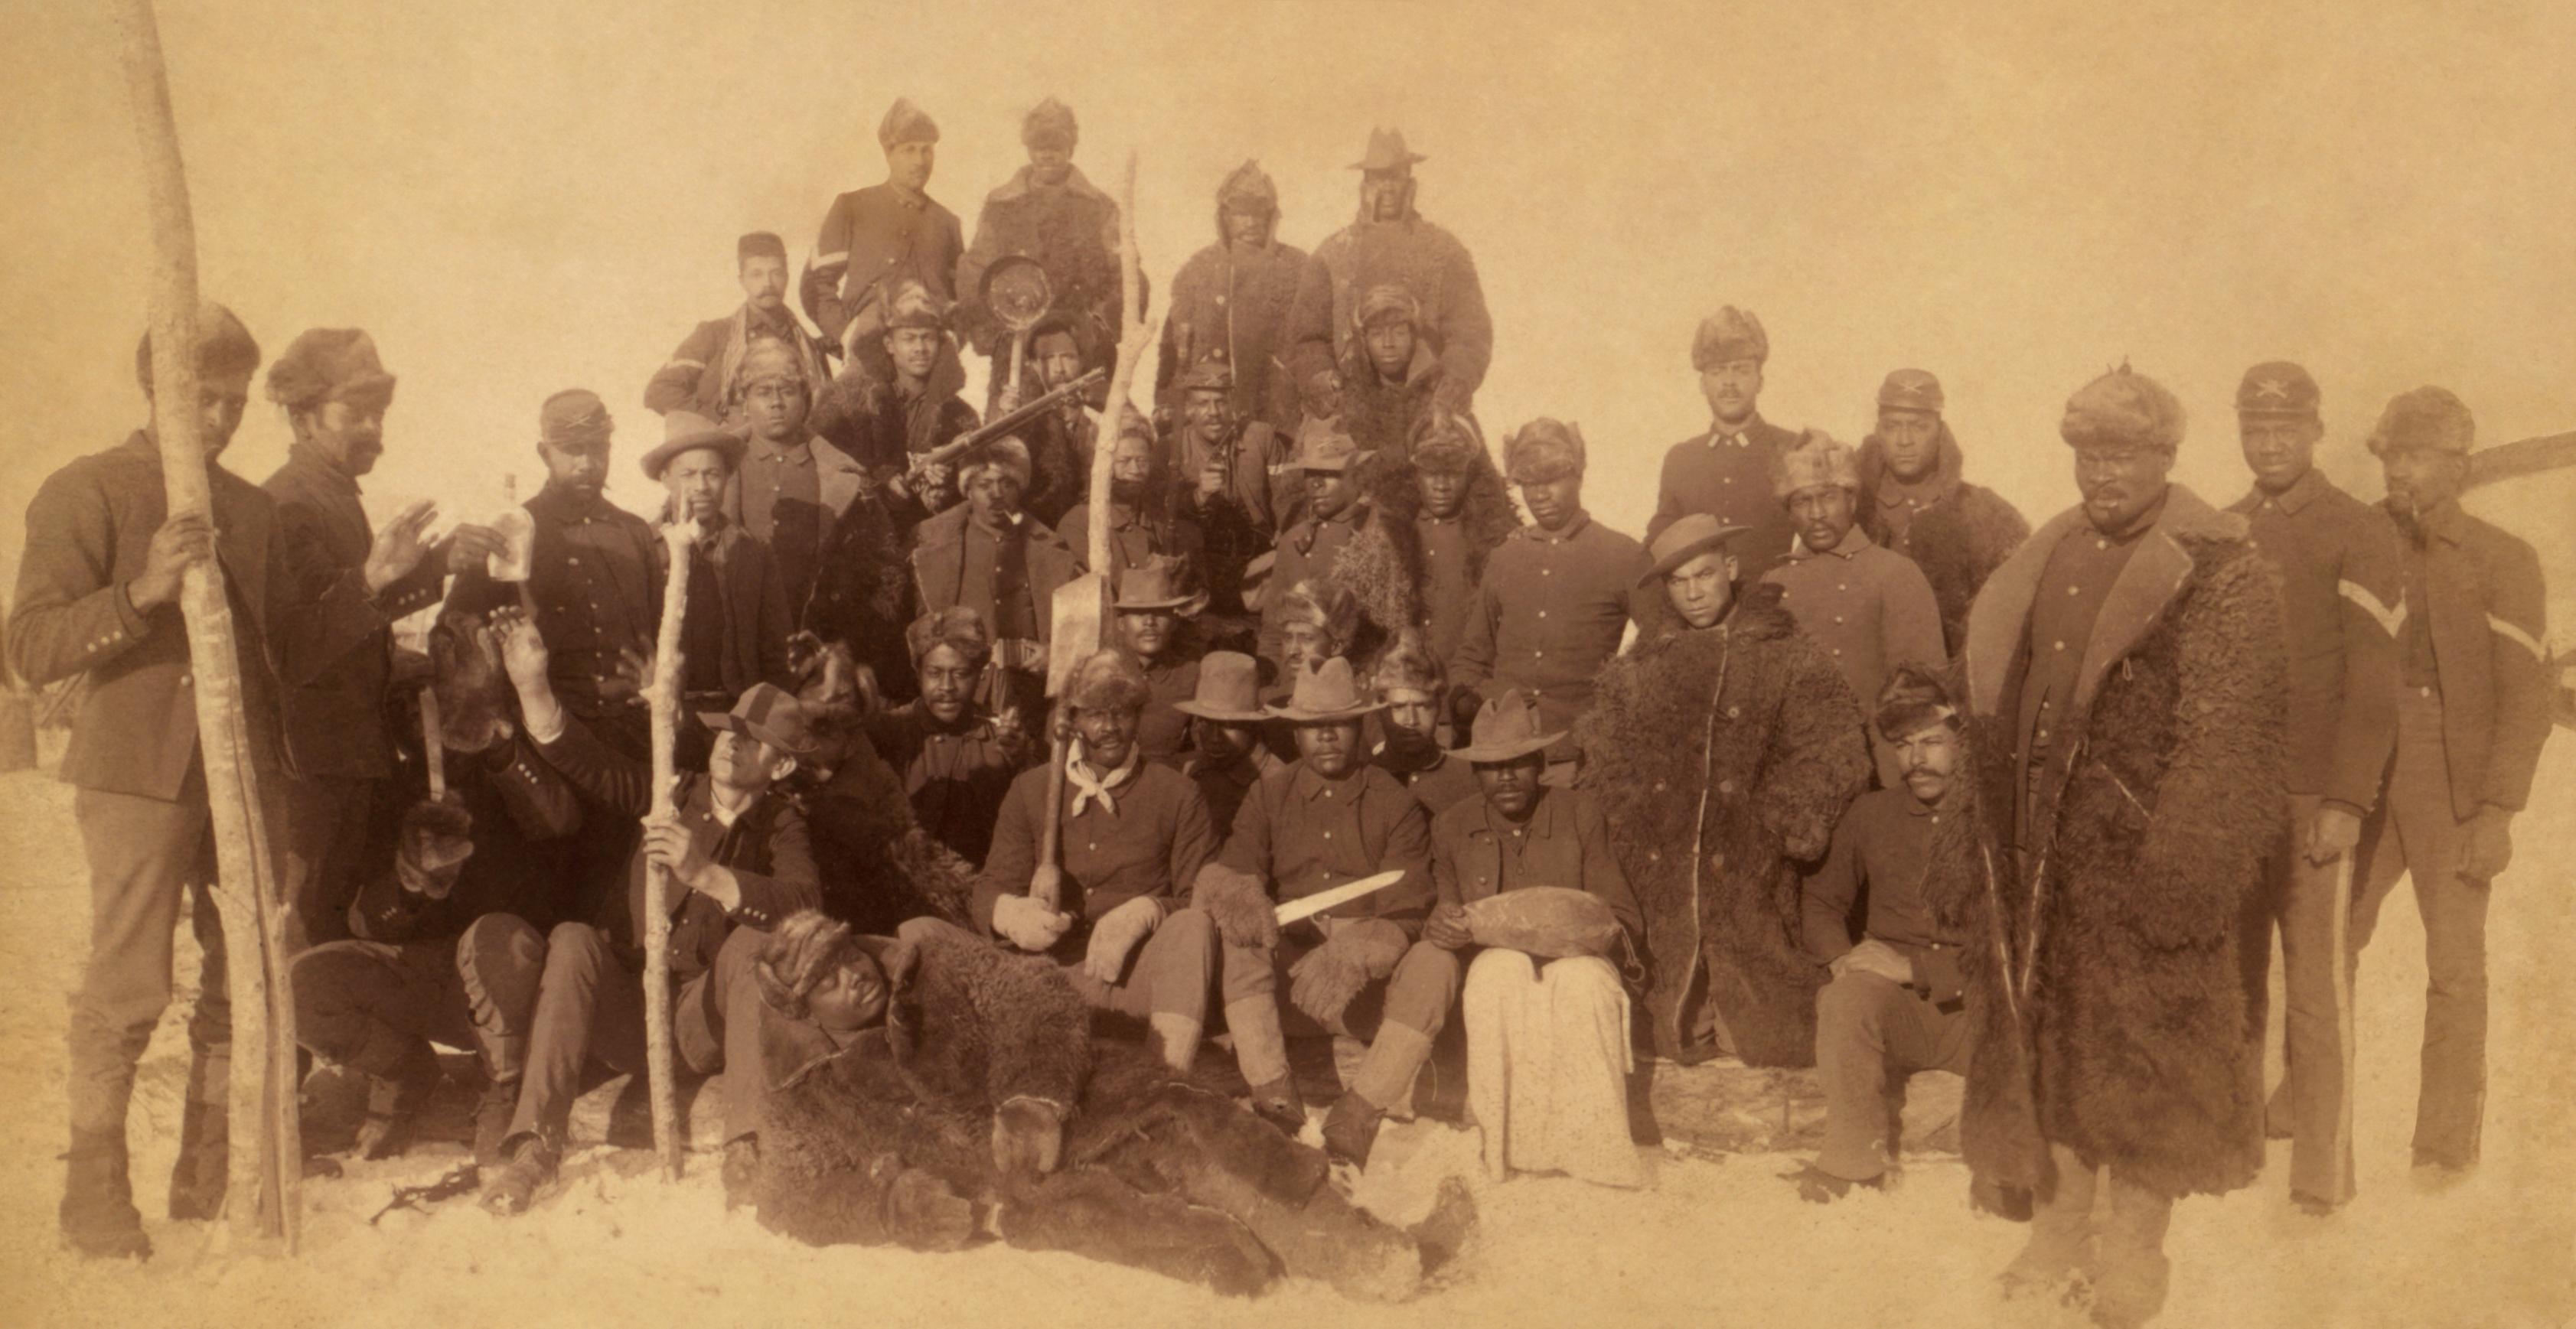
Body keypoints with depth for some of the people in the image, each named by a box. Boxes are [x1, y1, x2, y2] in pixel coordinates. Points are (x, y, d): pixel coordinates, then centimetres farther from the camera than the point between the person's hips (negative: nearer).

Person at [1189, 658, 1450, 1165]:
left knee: (1435, 964, -30)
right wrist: (1236, 895, -28)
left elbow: (1406, 915, -7)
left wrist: (1354, 956, -29)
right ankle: (1275, 1098, -32)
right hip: (1287, 970, 2)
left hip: (1371, 981, -1)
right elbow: (1224, 876, -1)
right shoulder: (1269, 796, 10)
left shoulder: (1395, 804, 3)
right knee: (1239, 939, -27)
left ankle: (1357, 1117, -29)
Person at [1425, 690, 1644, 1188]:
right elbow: (1440, 922, 11)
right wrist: (1442, 929, -15)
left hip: (1576, 964, 0)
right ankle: (1508, 1141, -34)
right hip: (1491, 971, 0)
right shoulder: (1451, 829, 11)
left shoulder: (1582, 815, 8)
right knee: (1504, 969, -37)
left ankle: (1591, 1145, -31)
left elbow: (1625, 920, 5)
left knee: (1583, 979, -38)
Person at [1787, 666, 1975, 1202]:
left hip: (1975, 1011, -2)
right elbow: (1821, 899, 23)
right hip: (1891, 1009, 3)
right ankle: (1857, 1161, -18)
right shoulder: (1871, 814, 15)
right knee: (1848, 994, -32)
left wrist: (1917, 968, -15)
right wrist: (1841, 957, 0)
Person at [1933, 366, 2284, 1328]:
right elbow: (1993, 713, 15)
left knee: (2145, 1055, 3)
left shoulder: (2220, 574, -8)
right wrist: (1975, 839, 11)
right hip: (2041, 858, 6)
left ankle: (2132, 1250, 16)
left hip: (2147, 861, -6)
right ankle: (2058, 1227, 26)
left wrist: (2185, 864, -21)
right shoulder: (2041, 566, 12)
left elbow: (2227, 738, -14)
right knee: (2046, 1038, 12)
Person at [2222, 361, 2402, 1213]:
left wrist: (2347, 804, -13)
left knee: (2316, 986, -2)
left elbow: (2373, 684, -7)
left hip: (2313, 800, -5)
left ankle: (2323, 1174, 5)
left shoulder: (2359, 536, -3)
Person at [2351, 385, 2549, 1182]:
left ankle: (2447, 1139, 14)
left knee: (2454, 966, 3)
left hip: (2454, 793, -3)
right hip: (2363, 781, 3)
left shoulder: (2503, 564, -3)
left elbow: (2527, 699, -7)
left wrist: (2498, 811, -14)